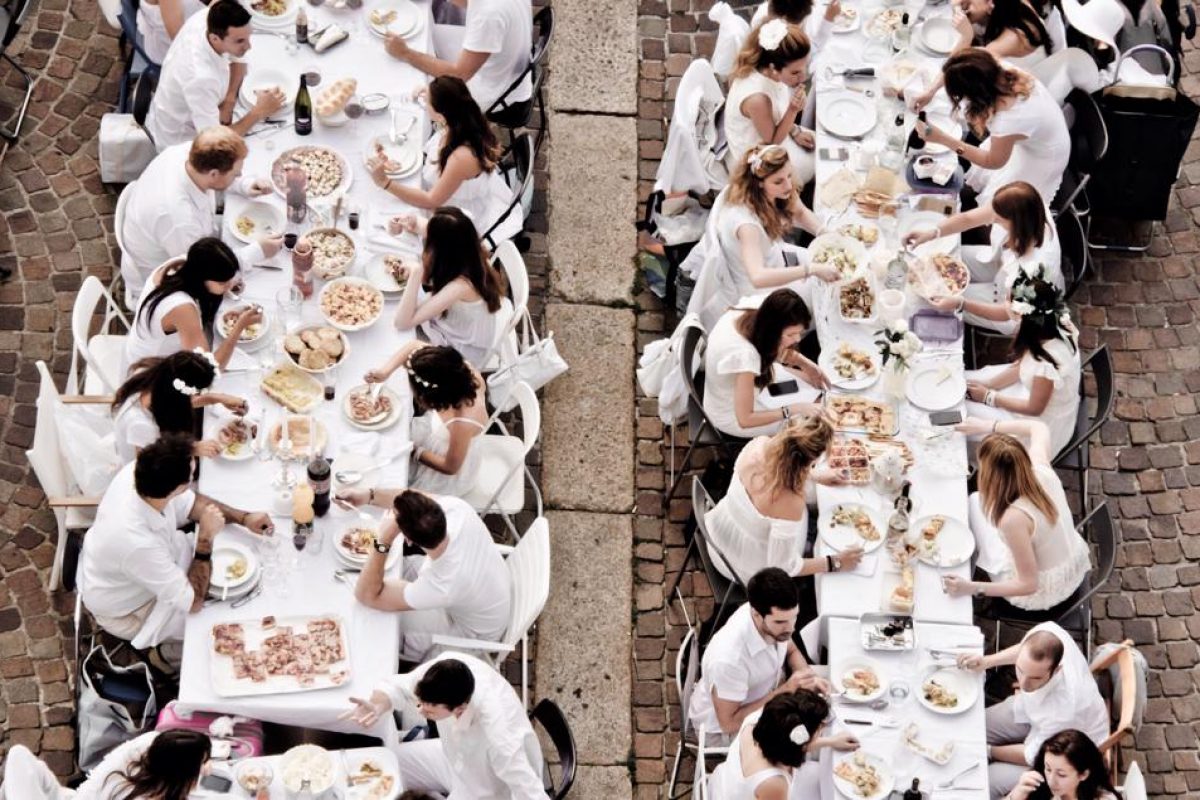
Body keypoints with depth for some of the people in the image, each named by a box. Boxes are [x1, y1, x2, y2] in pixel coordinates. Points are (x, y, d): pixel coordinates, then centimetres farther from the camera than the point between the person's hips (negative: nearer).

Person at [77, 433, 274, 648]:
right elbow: (193, 602, -30)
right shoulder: (138, 544, -45)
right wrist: (206, 539, -29)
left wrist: (244, 518, -11)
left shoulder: (137, 472, -25)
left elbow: (189, 503, -2)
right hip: (125, 611, -7)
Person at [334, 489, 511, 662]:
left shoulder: (440, 587, -44)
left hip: (474, 633, -5)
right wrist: (369, 495, -14)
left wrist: (383, 541, -41)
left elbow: (366, 595, -32)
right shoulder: (457, 508, -33)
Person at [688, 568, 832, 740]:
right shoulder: (728, 658, -40)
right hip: (723, 727, -7)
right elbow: (729, 723, -28)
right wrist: (785, 690, -31)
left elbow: (791, 650, 3)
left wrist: (809, 678, -17)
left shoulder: (774, 618, -20)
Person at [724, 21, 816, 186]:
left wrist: (795, 131, 1)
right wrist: (793, 110, -34)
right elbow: (772, 142, -24)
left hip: (768, 134, 8)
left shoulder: (763, 71, -18)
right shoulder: (757, 98, -42)